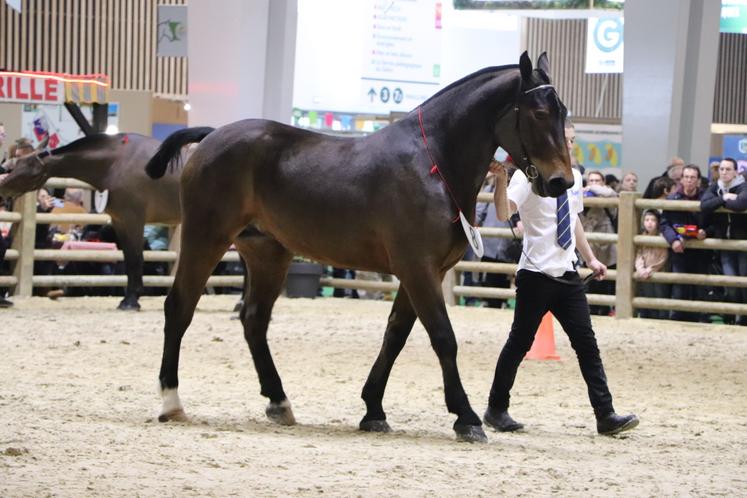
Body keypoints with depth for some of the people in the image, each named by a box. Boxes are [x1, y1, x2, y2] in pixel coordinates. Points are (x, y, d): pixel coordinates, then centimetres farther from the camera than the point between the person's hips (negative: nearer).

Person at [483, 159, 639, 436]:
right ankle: (496, 409, 19)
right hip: (536, 274, -6)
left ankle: (606, 415, 2)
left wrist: (590, 259, 22)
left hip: (567, 272, 6)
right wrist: (500, 179, -42)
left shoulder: (574, 177, 10)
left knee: (587, 343, 1)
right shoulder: (528, 175, -11)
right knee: (520, 342, 3)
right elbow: (504, 213, -26)